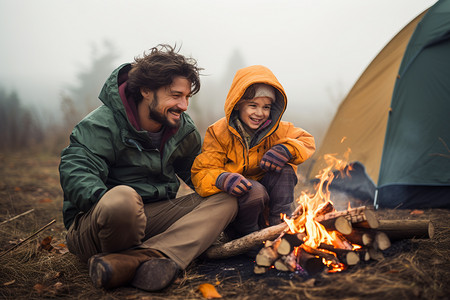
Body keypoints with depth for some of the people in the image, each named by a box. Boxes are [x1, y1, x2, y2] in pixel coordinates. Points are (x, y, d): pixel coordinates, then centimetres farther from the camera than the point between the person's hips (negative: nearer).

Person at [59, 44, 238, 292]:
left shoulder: (184, 130, 8)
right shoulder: (102, 124, -11)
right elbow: (75, 171, -22)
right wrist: (109, 203, -40)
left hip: (155, 217, 7)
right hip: (92, 225, -7)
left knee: (226, 200, -12)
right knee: (122, 197, -43)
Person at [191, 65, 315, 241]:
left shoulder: (275, 129, -2)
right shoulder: (218, 133, -13)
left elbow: (306, 141, 3)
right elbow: (201, 173, -15)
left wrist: (286, 149, -21)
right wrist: (222, 180, -40)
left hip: (265, 199, 4)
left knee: (284, 170, -22)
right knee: (254, 190, -35)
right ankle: (247, 236, -8)